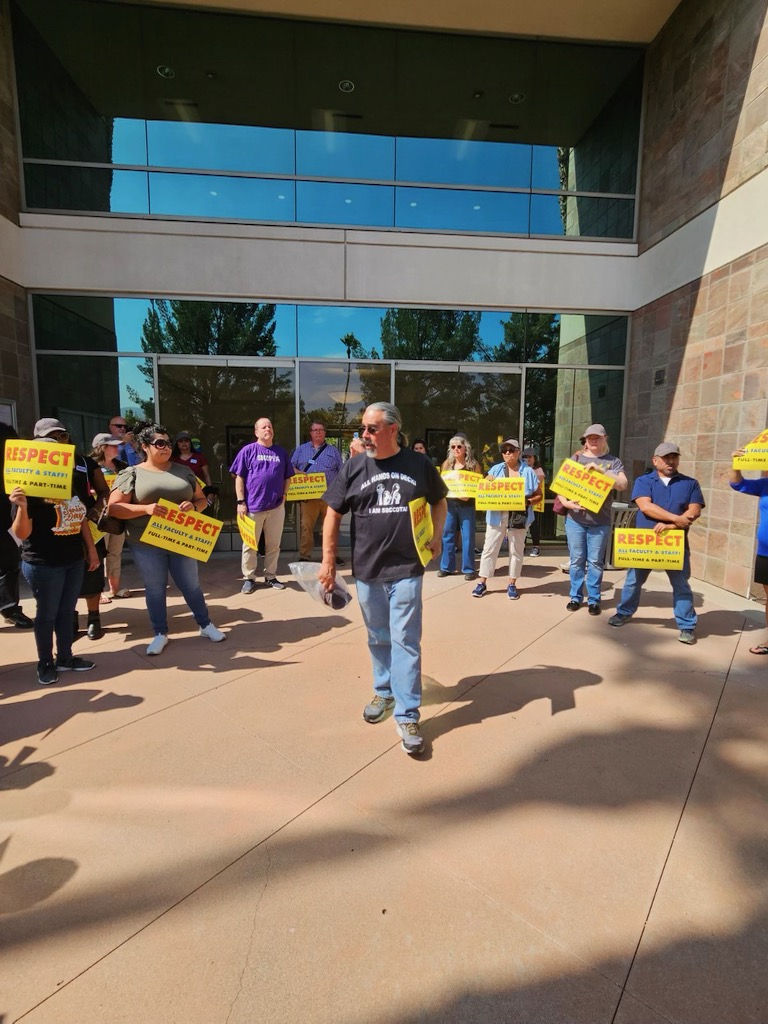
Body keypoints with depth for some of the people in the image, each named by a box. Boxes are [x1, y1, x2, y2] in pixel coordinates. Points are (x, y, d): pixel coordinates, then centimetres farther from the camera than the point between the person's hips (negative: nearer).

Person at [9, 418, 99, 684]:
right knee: (47, 614, 8)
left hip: (74, 560, 6)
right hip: (43, 563, -6)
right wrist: (22, 506, -31)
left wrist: (91, 549, 12)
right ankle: (45, 663, 25)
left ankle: (65, 658, 30)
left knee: (67, 611, 16)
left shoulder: (73, 482, 7)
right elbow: (21, 534, -15)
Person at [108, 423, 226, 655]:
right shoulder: (132, 473, -2)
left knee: (191, 585, 11)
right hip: (147, 544, -2)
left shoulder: (184, 471, 7)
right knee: (155, 589, 9)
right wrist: (146, 508, -20)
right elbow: (114, 508, -6)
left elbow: (202, 499, 12)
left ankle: (205, 625, 27)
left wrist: (194, 506, -11)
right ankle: (160, 634, 25)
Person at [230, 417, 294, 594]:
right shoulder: (248, 450, -2)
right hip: (253, 506, -3)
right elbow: (239, 478, -3)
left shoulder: (281, 452, 9)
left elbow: (287, 477, 16)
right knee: (249, 544, 7)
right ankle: (249, 578, 19)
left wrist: (283, 495, 4)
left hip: (276, 506, 3)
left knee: (273, 544, 11)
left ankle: (270, 576, 24)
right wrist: (241, 502, -8)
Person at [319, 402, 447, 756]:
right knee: (378, 638, 17)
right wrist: (328, 561, 0)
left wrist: (436, 537, 2)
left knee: (405, 641, 0)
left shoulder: (419, 465, -1)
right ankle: (384, 691, 39)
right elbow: (333, 514, 3)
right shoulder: (354, 467, 0)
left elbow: (439, 501, 15)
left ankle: (407, 716, 12)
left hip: (407, 569, -2)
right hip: (367, 570, 2)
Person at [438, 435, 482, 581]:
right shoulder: (447, 464, 6)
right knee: (447, 535, 7)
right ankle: (446, 567, 18)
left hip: (466, 505, -3)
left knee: (467, 537, 0)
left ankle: (468, 569, 10)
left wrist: (469, 495, -19)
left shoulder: (473, 465, -3)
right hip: (449, 504, 3)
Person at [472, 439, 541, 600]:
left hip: (519, 517, -1)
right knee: (489, 548, 3)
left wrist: (527, 502, -13)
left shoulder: (528, 472, 3)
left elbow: (538, 495, 5)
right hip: (497, 515, 1)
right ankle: (482, 583, 12)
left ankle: (512, 584, 21)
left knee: (516, 550, 8)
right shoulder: (496, 469, 7)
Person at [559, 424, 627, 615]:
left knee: (595, 562, 5)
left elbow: (622, 485, -11)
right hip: (575, 519, 1)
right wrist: (566, 502, -13)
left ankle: (594, 599, 17)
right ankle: (575, 596, 20)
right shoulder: (575, 459, 7)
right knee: (576, 560, 7)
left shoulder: (613, 462, 4)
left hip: (600, 522, -1)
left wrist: (600, 469, -19)